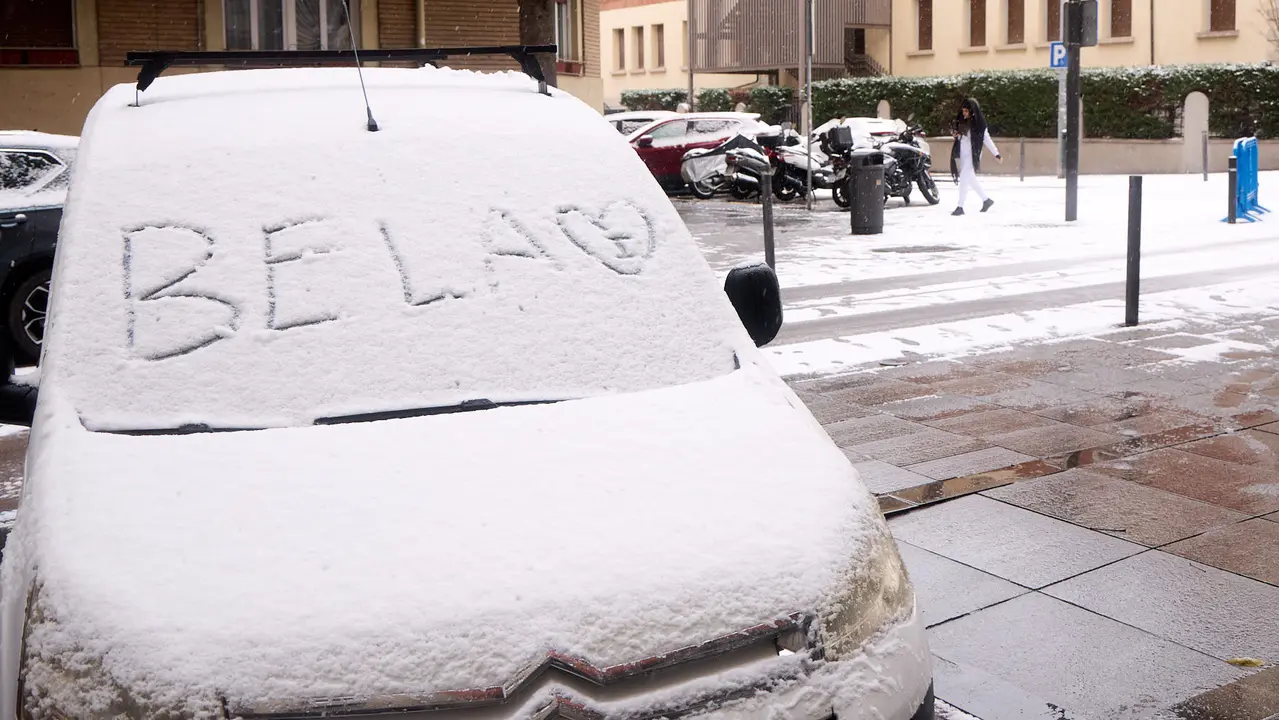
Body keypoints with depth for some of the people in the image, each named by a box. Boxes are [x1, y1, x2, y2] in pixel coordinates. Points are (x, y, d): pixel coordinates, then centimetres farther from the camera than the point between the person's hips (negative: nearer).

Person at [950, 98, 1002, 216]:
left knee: (964, 179, -13)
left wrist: (996, 154, -12)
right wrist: (955, 134, -1)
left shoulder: (979, 123, -9)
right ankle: (986, 199, 29)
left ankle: (960, 207, -11)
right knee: (971, 179, 14)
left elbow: (986, 139, -8)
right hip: (962, 155, 8)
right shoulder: (962, 122, 9)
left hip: (972, 155, -8)